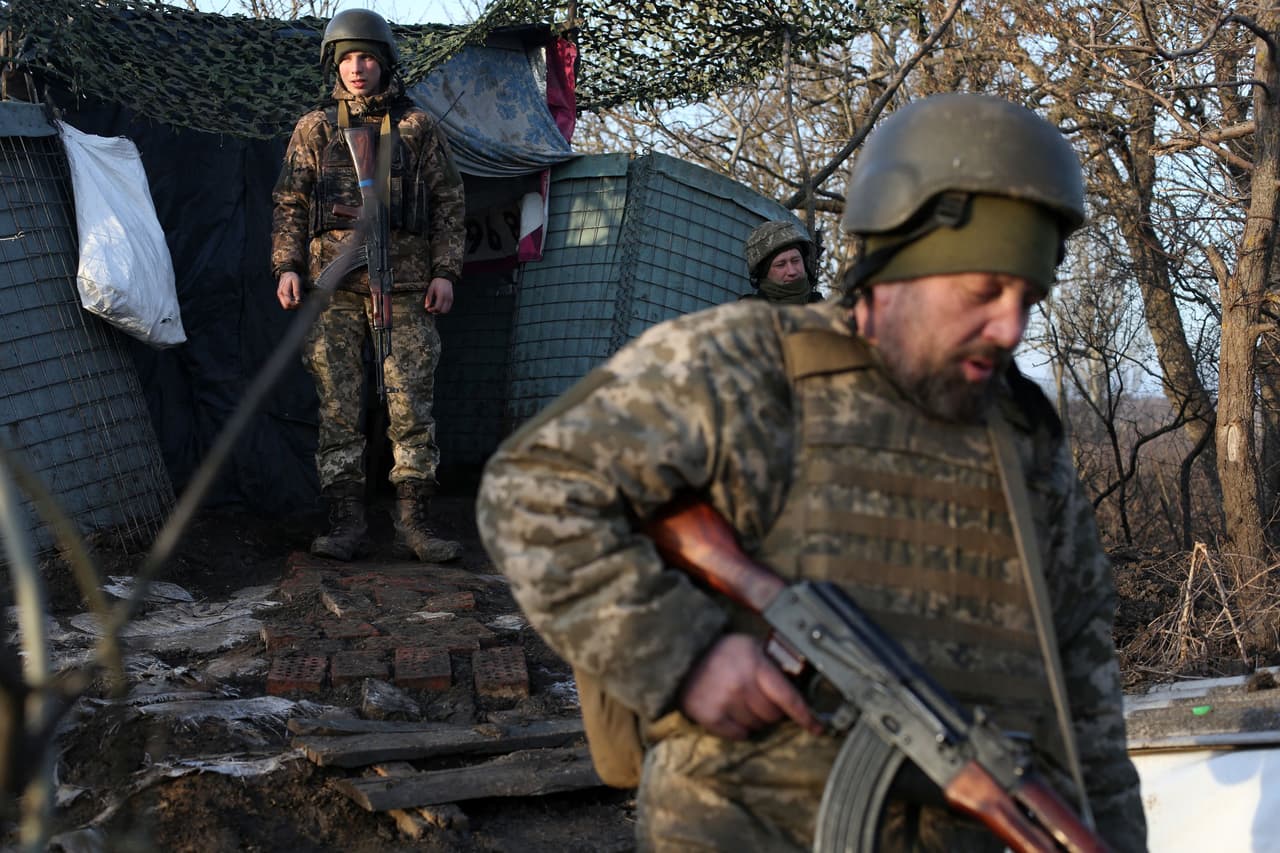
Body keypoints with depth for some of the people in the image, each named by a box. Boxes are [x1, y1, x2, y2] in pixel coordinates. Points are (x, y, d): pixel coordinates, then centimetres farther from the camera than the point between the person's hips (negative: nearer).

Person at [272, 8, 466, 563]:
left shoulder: (416, 127, 9)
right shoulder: (314, 130, 11)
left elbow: (449, 200, 9)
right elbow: (289, 203, 11)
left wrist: (445, 271, 1)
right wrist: (287, 266, -1)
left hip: (404, 287, -1)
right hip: (334, 288, 1)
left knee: (412, 408, -2)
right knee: (338, 408, 0)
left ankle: (413, 524, 2)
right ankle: (345, 523, 4)